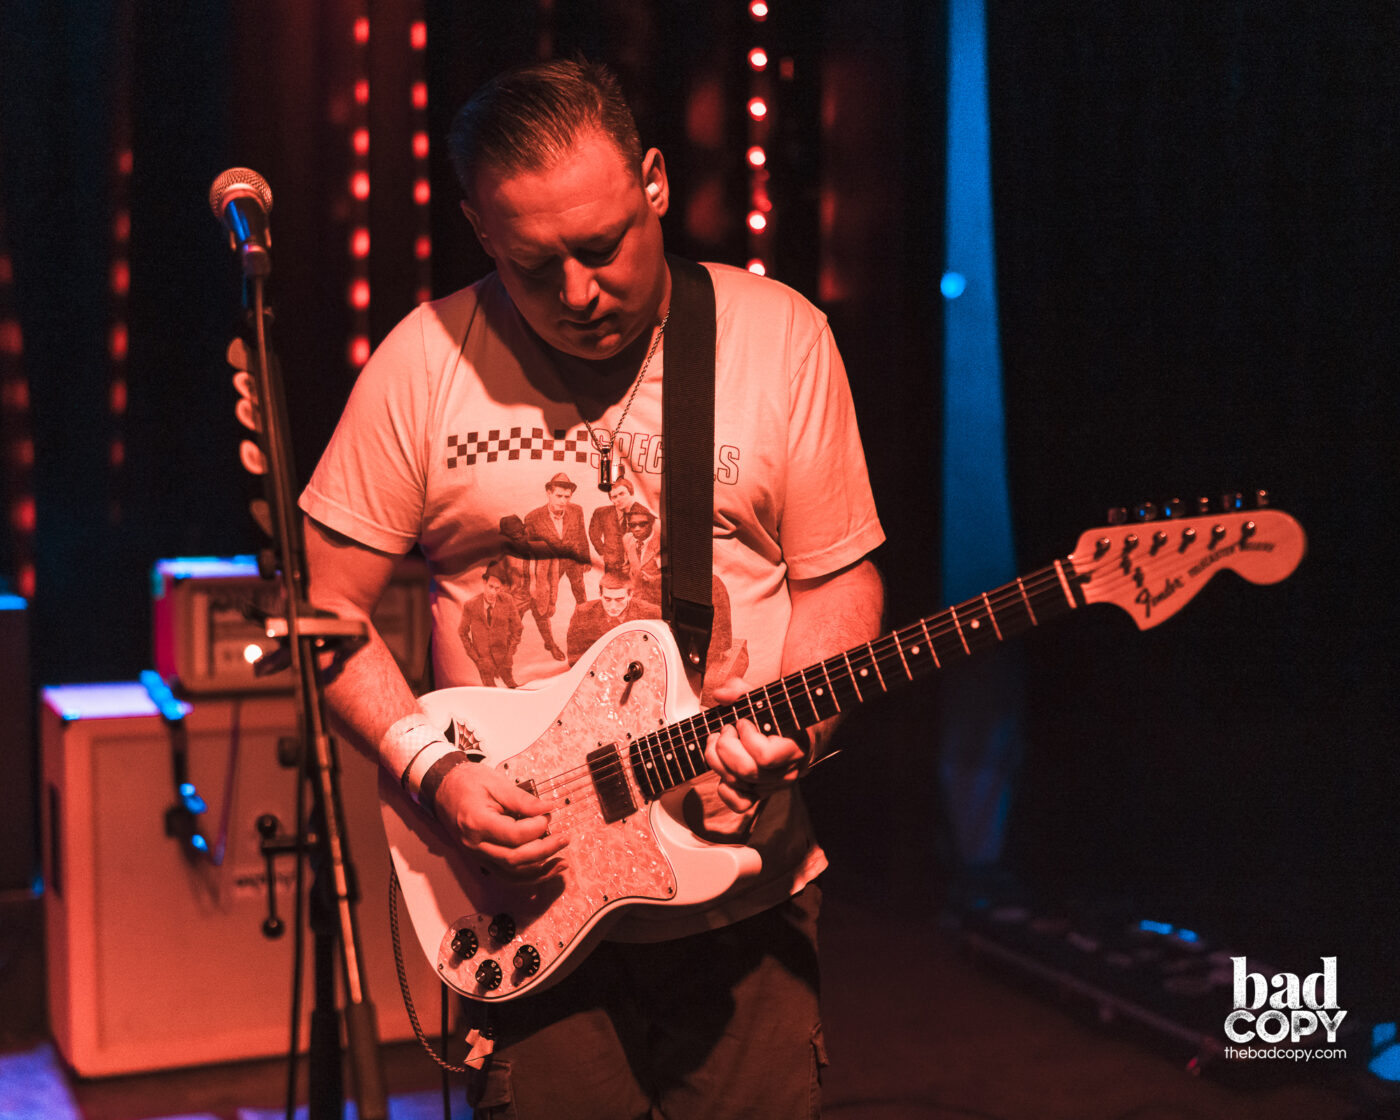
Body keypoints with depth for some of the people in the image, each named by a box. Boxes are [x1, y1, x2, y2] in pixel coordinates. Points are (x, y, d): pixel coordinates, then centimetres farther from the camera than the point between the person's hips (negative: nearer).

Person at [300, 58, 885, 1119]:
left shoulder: (779, 335, -2)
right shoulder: (427, 358, -4)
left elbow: (839, 574, 3)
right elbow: (326, 604, 0)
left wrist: (794, 721, -16)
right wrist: (429, 769, -13)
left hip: (745, 882, 1)